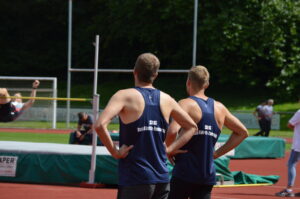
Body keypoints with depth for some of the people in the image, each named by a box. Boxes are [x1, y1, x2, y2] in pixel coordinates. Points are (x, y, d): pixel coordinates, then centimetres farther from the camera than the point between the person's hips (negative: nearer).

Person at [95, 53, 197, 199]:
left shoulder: (125, 96, -7)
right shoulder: (166, 100, 9)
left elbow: (100, 125, -22)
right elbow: (191, 126, 21)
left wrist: (115, 152, -11)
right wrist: (170, 149, 12)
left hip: (135, 181, -5)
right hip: (161, 179, 5)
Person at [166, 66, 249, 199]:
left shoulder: (186, 104, -8)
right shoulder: (219, 108, 12)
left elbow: (172, 131, -24)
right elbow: (242, 132, 22)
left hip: (184, 174, -5)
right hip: (208, 177, 5)